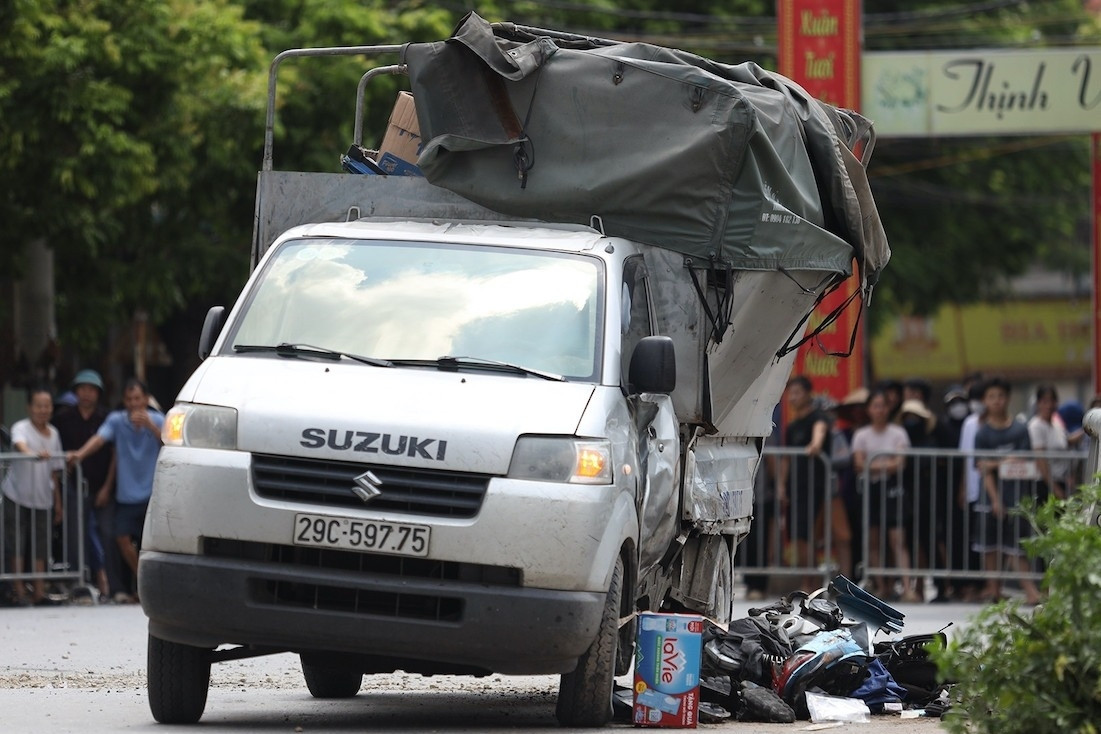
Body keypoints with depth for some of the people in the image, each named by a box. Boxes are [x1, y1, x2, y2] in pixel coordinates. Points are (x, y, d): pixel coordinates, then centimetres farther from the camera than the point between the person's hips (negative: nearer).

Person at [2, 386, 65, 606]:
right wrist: (35, 454, -55)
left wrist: (58, 502, 15)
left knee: (40, 547, 5)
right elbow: (20, 444, -33)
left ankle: (39, 592, 8)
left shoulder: (53, 433, 8)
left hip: (42, 497, 5)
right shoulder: (21, 428, -9)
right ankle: (18, 591, -1)